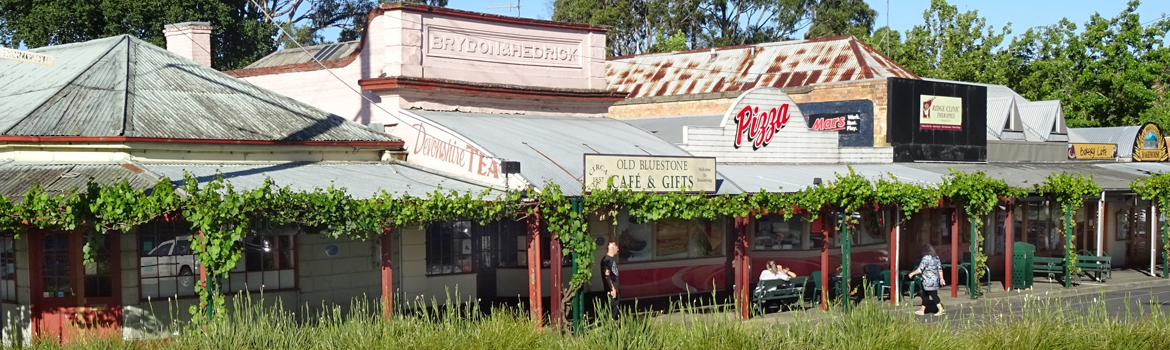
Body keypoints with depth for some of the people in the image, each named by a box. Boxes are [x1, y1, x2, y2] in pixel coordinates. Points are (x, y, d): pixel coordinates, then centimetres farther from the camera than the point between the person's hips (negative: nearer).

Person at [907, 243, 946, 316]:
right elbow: (940, 268, 13)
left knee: (933, 295, -3)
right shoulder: (936, 257, 9)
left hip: (929, 280, -9)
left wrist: (912, 273, -2)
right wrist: (941, 278, 18)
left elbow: (920, 269, -15)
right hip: (935, 279, 9)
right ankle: (922, 310, 21)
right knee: (925, 295, 15)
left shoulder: (926, 258, -17)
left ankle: (941, 310, -1)